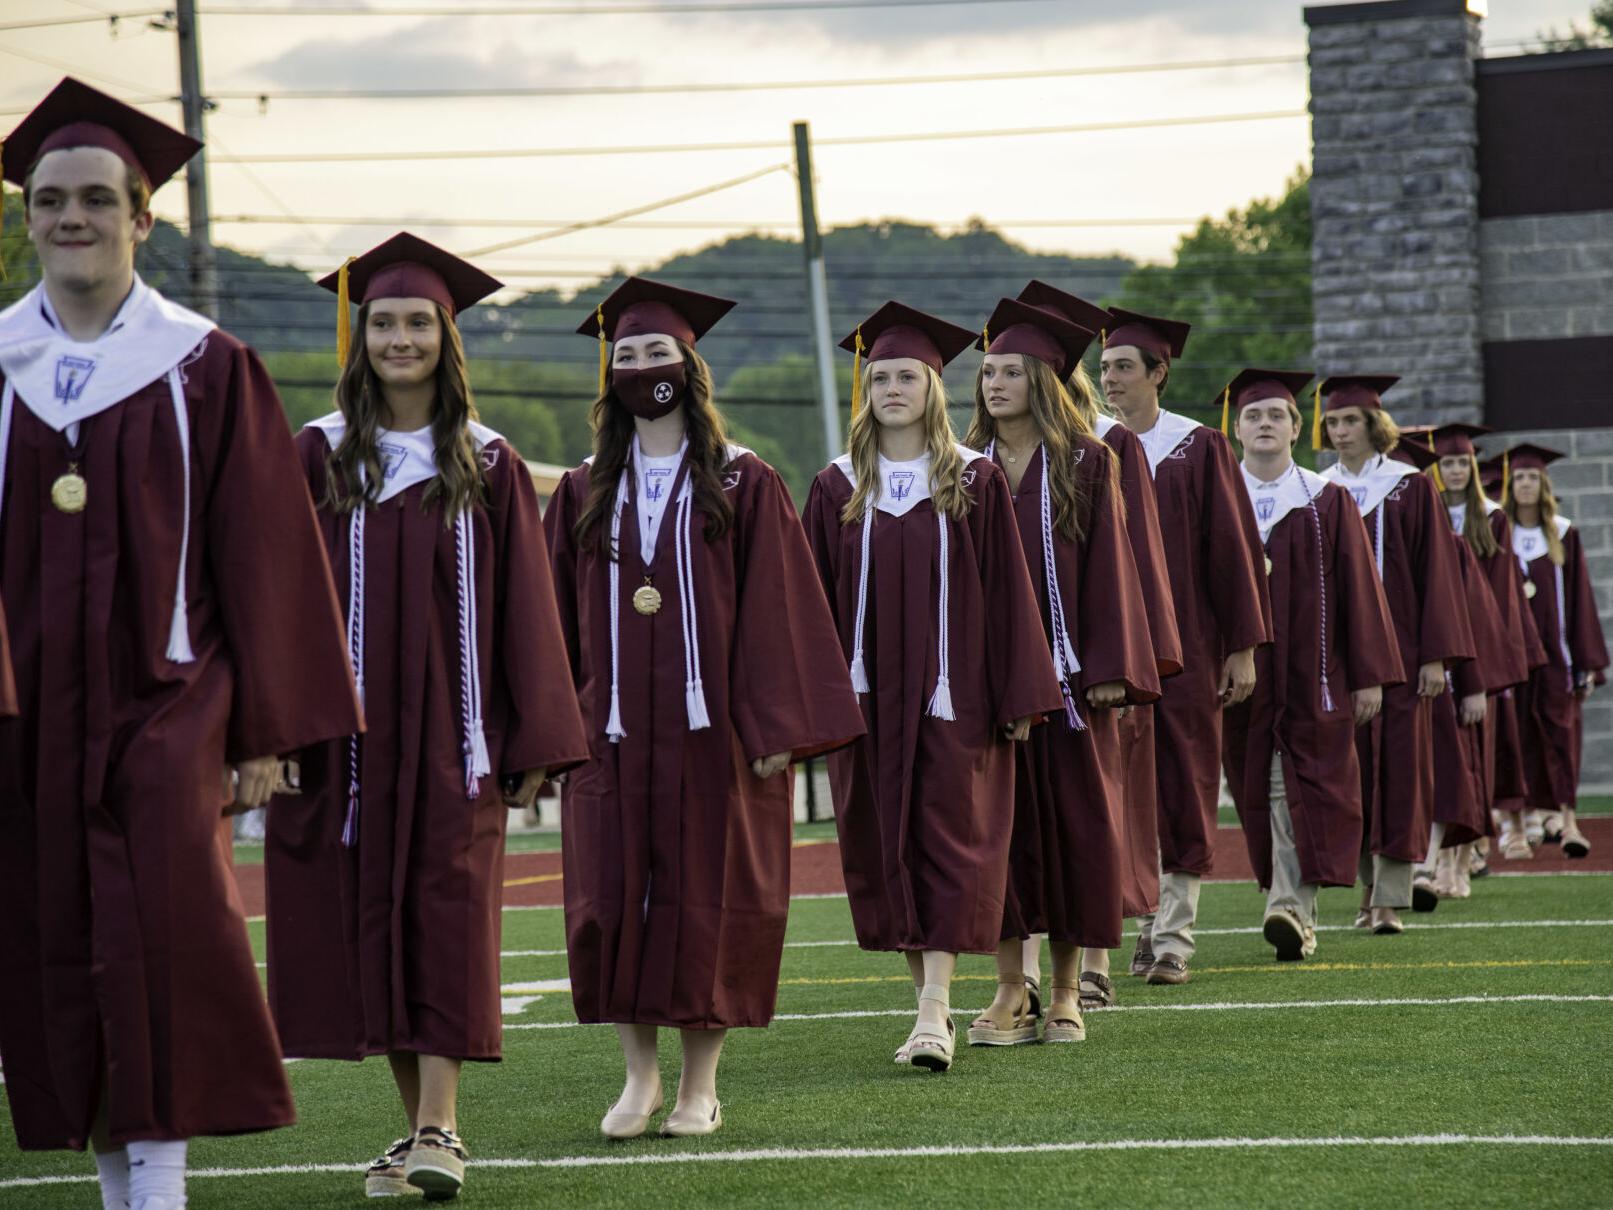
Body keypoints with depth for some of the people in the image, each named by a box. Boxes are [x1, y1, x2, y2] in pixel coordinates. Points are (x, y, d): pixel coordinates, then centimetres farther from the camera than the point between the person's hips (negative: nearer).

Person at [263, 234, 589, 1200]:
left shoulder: (489, 466, 5)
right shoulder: (320, 456, 5)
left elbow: (524, 610, 5)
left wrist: (533, 745, 0)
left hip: (453, 729, -1)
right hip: (349, 726, 1)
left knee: (448, 908, -9)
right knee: (370, 914, 4)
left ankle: (439, 1130, -14)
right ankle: (419, 1122, 14)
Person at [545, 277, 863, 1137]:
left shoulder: (744, 486, 1)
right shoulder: (584, 494, 10)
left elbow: (775, 611, -3)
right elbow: (560, 618, 10)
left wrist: (774, 727, -10)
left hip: (712, 729, -3)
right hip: (613, 732, 3)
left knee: (707, 901, 0)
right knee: (612, 900, 0)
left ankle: (700, 1083, 10)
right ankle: (639, 1075, 12)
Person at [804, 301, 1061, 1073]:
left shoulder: (975, 481, 1)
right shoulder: (838, 488, 7)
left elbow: (1006, 593, 0)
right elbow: (818, 599, 6)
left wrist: (1019, 697, -4)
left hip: (951, 692, -2)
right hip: (868, 694, 3)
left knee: (950, 843, -6)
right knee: (884, 847, 5)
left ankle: (934, 1011, -11)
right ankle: (930, 1001, 16)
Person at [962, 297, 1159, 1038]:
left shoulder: (1084, 463, 1)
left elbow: (1107, 567, -4)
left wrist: (1108, 669, -11)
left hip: (1065, 670, -2)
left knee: (1072, 822, 1)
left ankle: (1066, 990, 9)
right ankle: (1010, 991, 6)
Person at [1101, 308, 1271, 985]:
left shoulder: (1199, 451, -1)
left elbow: (1232, 548, -2)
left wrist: (1243, 647, -6)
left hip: (1184, 646, -3)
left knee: (1182, 783, -1)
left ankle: (1173, 937, 2)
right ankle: (1149, 923, 10)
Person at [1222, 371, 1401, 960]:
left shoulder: (1327, 502, 3)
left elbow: (1358, 589, 2)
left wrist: (1368, 675, -3)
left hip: (1311, 672, -2)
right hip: (1240, 676, 2)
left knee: (1301, 787, -9)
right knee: (1258, 790, 5)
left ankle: (1290, 905, -15)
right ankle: (1295, 910, 15)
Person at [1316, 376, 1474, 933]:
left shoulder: (1411, 489, 1)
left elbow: (1435, 571, -2)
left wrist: (1435, 654, -8)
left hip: (1398, 651, -3)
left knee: (1397, 768, -4)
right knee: (1350, 768, 4)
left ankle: (1390, 899, -5)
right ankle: (1368, 885, 14)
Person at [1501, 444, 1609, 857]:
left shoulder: (1564, 535, 6)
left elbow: (1580, 599, 4)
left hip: (1555, 649, 0)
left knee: (1561, 729, -9)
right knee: (1517, 734, 2)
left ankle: (1569, 820, -17)